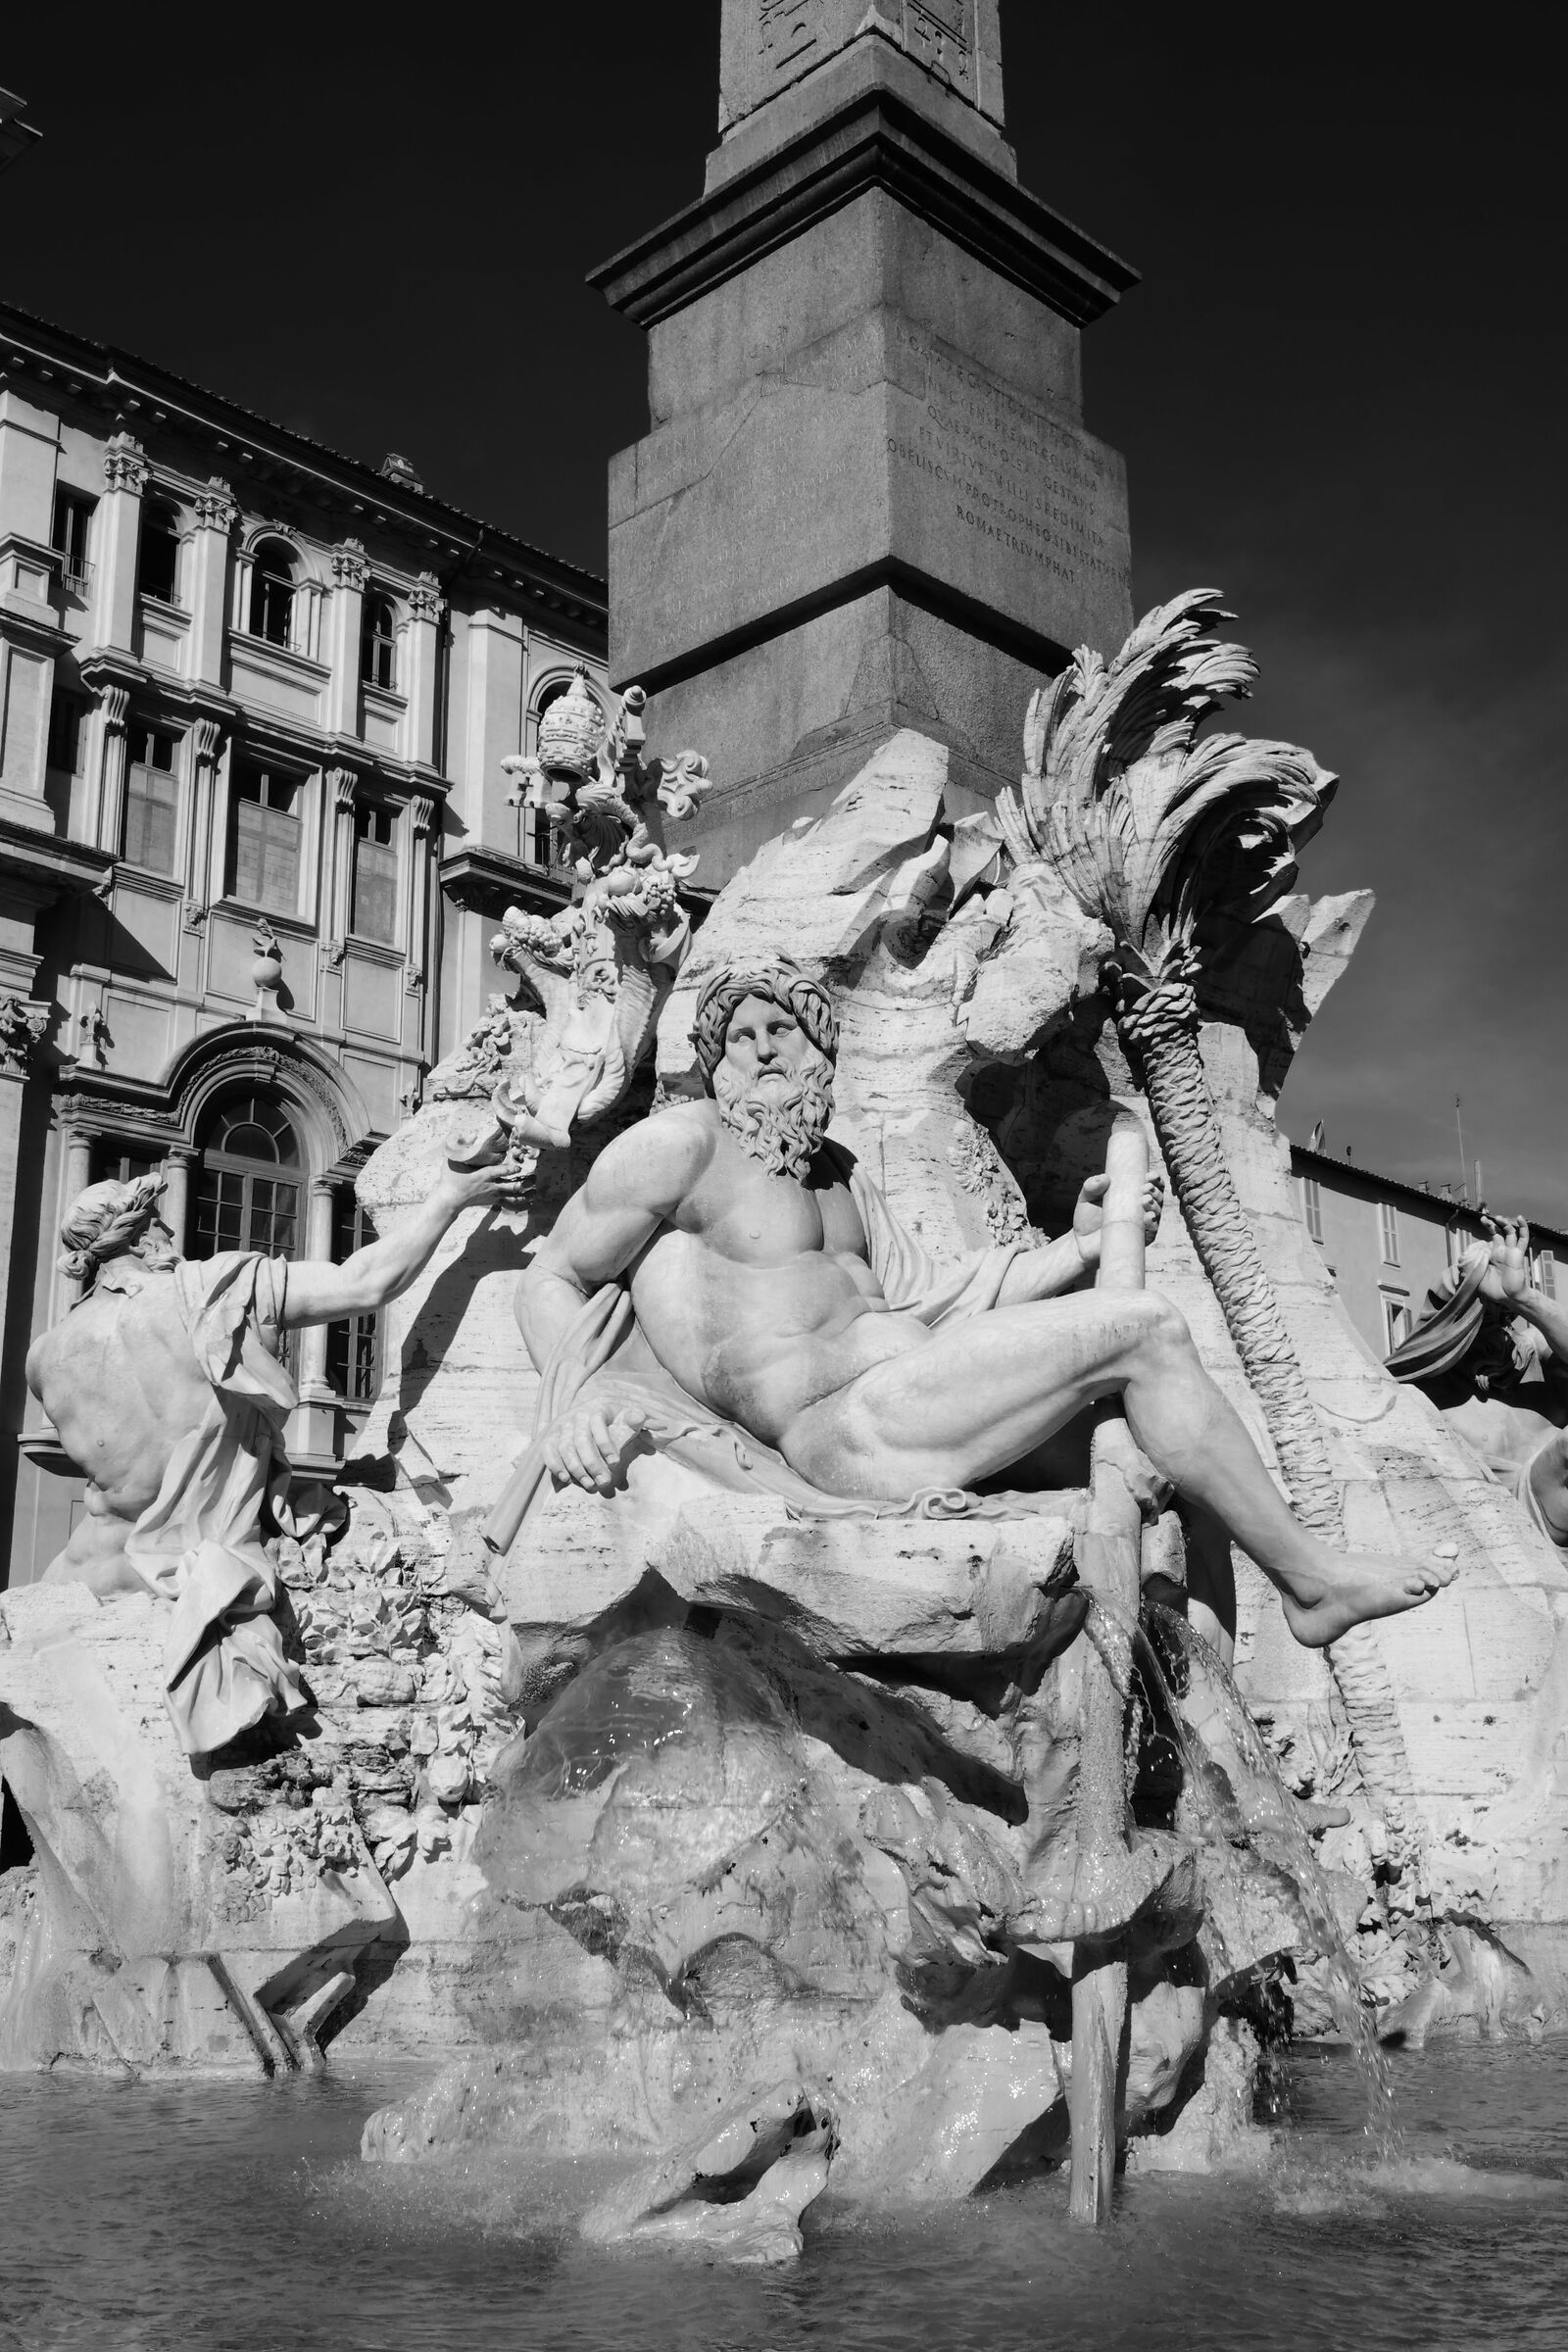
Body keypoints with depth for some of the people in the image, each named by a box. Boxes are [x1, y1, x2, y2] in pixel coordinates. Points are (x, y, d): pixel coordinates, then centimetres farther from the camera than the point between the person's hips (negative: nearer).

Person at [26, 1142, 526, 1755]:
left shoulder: (45, 1356, 1)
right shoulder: (214, 1290, -11)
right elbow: (366, 1286, -15)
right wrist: (449, 1198, -5)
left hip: (89, 1581, 4)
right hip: (197, 1583, -4)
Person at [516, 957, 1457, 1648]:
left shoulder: (839, 1172, 24)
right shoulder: (683, 1143, -2)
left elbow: (929, 1300, 22)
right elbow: (552, 1283, -2)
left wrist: (1080, 1246, 14)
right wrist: (577, 1396, -23)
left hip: (905, 1376, 10)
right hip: (844, 1424, -10)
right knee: (1143, 1332, -13)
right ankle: (1311, 1577, 0)